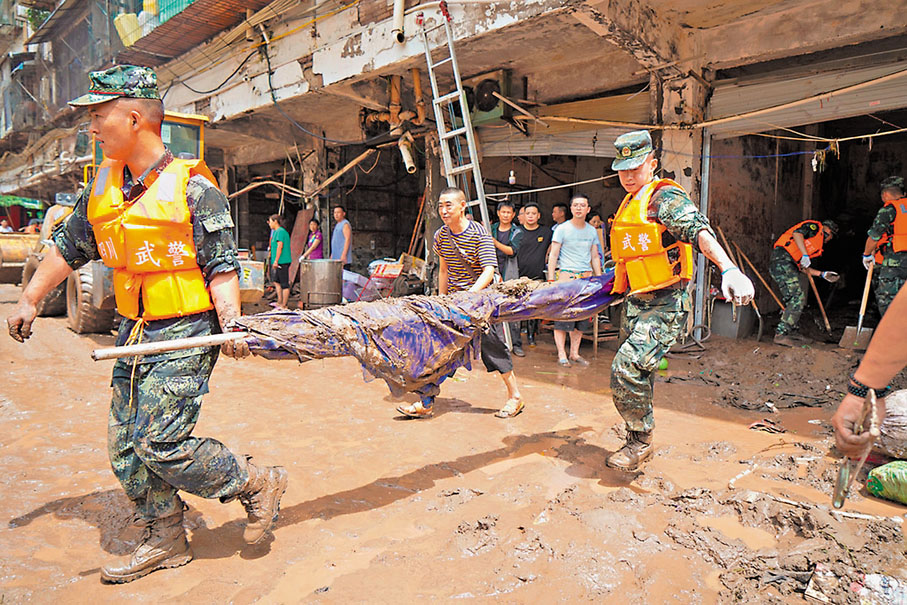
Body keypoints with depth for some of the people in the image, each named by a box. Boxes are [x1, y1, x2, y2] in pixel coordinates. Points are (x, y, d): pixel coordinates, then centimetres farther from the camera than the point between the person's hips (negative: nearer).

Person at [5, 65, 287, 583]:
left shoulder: (193, 187, -11)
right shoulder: (102, 188, 10)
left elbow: (221, 266, -13)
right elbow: (68, 248, 22)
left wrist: (231, 325, -25)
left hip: (186, 335, -8)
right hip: (135, 336, 8)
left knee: (161, 444, -11)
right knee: (127, 447, 10)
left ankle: (258, 484, 8)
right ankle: (166, 541, 27)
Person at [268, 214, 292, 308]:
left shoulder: (280, 231, -12)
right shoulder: (276, 231, 20)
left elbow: (280, 246, -21)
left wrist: (276, 261, -23)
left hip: (282, 262, -11)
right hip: (280, 262, 11)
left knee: (284, 284, -5)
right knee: (276, 281, 18)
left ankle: (284, 305, -2)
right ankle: (280, 301, 22)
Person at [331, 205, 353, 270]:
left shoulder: (345, 224, -8)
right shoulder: (337, 225, 22)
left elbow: (347, 239, -18)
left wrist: (343, 255, -24)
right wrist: (332, 254, 24)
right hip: (336, 258, 10)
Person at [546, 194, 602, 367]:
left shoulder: (592, 230, 14)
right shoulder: (562, 228, 1)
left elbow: (595, 257, 19)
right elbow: (553, 255, -1)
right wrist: (551, 279, -8)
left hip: (586, 276, 4)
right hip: (565, 274, -4)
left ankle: (574, 353, 13)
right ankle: (561, 354, 0)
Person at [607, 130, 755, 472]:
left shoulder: (665, 197, -11)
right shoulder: (628, 205, 16)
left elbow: (699, 231, -29)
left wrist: (728, 269, -44)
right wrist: (616, 281, 41)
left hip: (666, 306, -9)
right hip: (635, 305, 9)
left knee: (627, 368, -20)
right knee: (638, 377, 15)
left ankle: (641, 442, 0)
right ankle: (638, 443, 31)